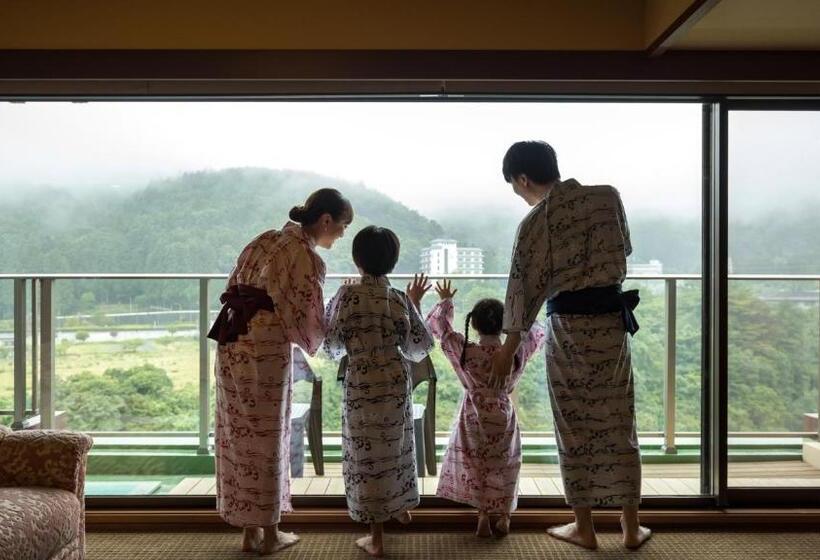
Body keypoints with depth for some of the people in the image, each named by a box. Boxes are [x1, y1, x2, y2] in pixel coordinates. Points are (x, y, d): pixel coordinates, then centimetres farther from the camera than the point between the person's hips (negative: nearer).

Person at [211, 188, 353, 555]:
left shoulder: (266, 239, 13)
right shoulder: (308, 259, -10)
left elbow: (236, 291, 14)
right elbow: (306, 323, -8)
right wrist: (319, 342, 12)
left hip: (231, 343, 7)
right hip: (267, 348, -7)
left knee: (240, 434, 13)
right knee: (267, 438, 6)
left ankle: (249, 531, 27)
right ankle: (270, 533, 21)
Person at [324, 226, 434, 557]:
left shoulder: (348, 295, -10)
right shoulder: (401, 299, -2)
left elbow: (332, 347, -5)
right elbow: (419, 348, 3)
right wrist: (415, 305, 10)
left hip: (361, 385, -3)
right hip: (397, 383, 3)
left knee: (367, 454, 7)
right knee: (395, 445, 24)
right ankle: (401, 506, 44)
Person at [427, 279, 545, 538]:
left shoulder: (464, 351, -20)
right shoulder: (516, 352, -17)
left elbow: (436, 324, -6)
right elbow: (539, 332, 3)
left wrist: (446, 301, 8)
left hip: (474, 418, -1)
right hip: (504, 417, 1)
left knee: (475, 465, 16)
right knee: (504, 466, 18)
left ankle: (483, 516, 16)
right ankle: (503, 517, 24)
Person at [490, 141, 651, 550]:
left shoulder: (535, 222, -11)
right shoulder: (608, 196, 0)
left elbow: (525, 288, -7)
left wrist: (508, 351, 3)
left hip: (569, 327, -4)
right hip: (612, 320, 4)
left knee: (575, 427, 9)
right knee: (618, 424, 13)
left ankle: (583, 528, 21)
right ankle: (631, 527, 22)